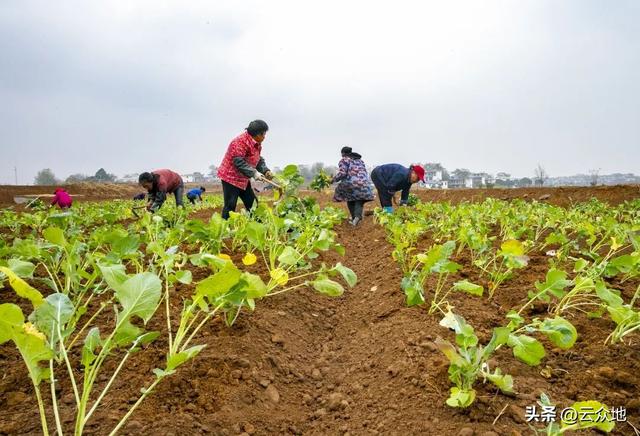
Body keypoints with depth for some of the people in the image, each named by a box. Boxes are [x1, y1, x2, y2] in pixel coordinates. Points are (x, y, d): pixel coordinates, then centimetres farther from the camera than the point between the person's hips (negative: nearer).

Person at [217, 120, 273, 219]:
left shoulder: (257, 144, 8)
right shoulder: (241, 141, -21)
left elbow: (259, 160, 10)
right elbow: (238, 162, -28)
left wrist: (266, 171, -9)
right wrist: (254, 173, -34)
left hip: (244, 179, 9)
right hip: (231, 177, -9)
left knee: (252, 203, 11)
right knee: (230, 206, -9)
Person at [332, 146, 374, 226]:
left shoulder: (344, 160, 6)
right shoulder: (359, 160, 26)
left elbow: (342, 173, -7)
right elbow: (365, 172, 23)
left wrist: (334, 179, 7)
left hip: (351, 184, -4)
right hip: (364, 183, 4)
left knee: (351, 201, 16)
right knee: (359, 201, 8)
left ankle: (354, 218, 11)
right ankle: (358, 216, -17)